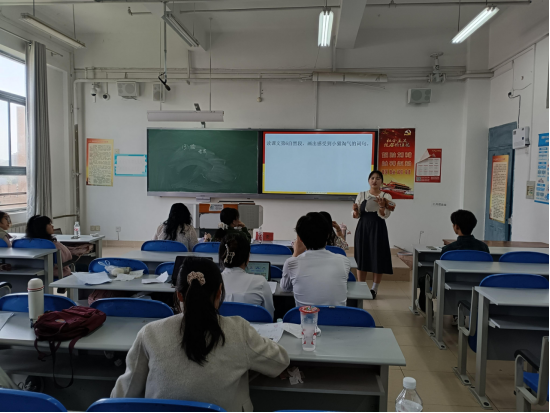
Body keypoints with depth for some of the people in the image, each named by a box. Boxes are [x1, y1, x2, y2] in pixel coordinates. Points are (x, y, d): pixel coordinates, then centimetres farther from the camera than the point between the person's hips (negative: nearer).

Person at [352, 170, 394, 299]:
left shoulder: (386, 196, 1)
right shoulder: (361, 195, 6)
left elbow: (385, 216, -9)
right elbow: (356, 216, 6)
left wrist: (382, 206, -27)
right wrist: (355, 210, -15)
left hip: (378, 229, -1)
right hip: (363, 228, 2)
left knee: (378, 258, 1)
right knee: (361, 258, 4)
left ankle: (374, 289, 15)